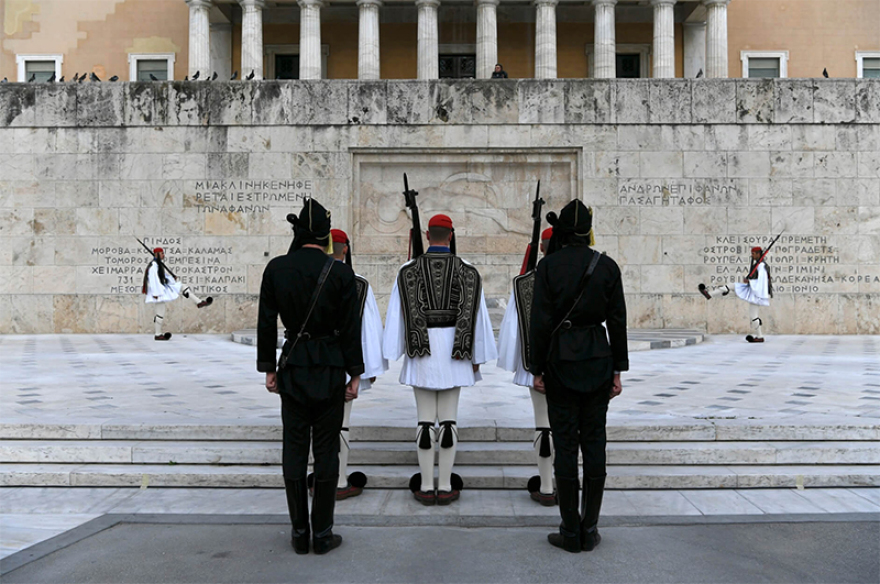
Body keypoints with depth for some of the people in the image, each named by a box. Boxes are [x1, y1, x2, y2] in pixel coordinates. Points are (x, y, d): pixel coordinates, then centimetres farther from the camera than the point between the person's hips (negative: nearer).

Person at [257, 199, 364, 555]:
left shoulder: (276, 269, -3)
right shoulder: (341, 273, -9)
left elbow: (266, 323, 1)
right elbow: (351, 329, -6)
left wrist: (269, 370, 10)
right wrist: (355, 375, 2)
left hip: (293, 366, 2)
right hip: (329, 368, -2)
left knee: (294, 450, 10)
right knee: (326, 452, 7)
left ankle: (299, 533, 19)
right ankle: (322, 534, 15)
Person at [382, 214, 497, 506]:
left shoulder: (408, 270, 0)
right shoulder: (466, 270, 0)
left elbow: (397, 312, -4)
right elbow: (474, 313, -1)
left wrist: (394, 351, 1)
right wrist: (477, 355, 5)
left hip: (421, 351, 0)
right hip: (453, 349, 0)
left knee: (425, 418, 5)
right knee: (449, 417, 5)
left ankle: (426, 487, 9)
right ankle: (446, 487, 9)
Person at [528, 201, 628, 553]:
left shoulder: (548, 266, -7)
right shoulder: (607, 266, 1)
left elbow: (540, 321, -8)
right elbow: (617, 322, 2)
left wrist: (537, 370, 0)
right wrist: (617, 371, 9)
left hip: (561, 359, -2)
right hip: (598, 359, 3)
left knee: (565, 444, 4)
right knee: (594, 442, 9)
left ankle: (571, 531, 12)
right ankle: (590, 530, 17)